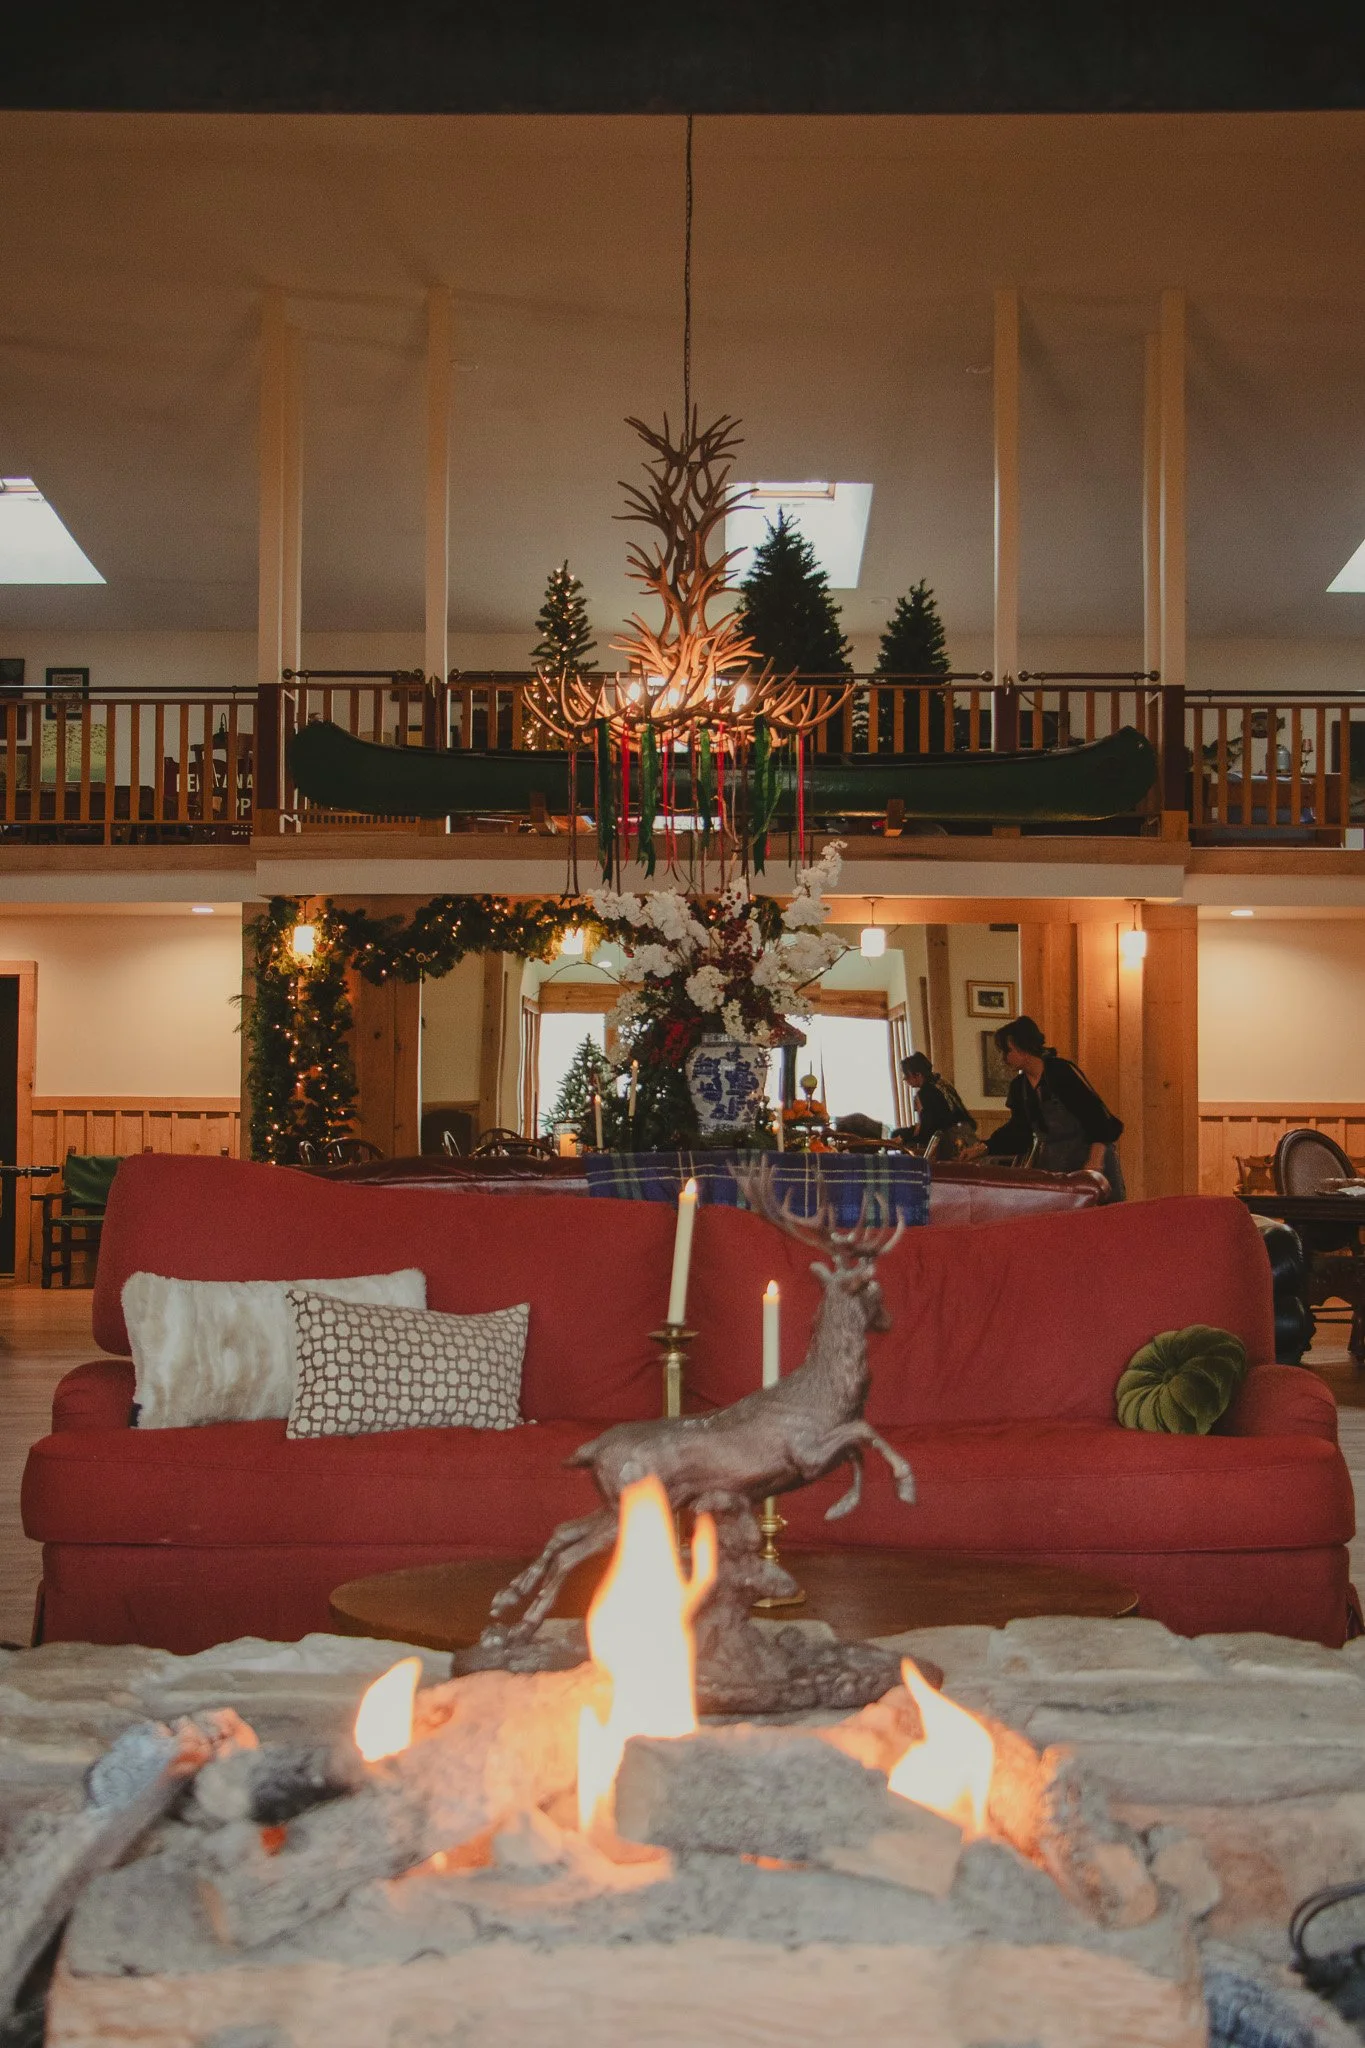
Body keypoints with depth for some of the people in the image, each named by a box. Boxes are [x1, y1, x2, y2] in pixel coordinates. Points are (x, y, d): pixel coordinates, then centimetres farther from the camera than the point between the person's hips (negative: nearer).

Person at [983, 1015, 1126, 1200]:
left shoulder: (1062, 1071, -14)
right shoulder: (1019, 1086, 8)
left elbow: (1096, 1115, -17)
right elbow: (1019, 1130, 13)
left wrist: (1095, 1163, -24)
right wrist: (986, 1148, -1)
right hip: (1050, 1164, 6)